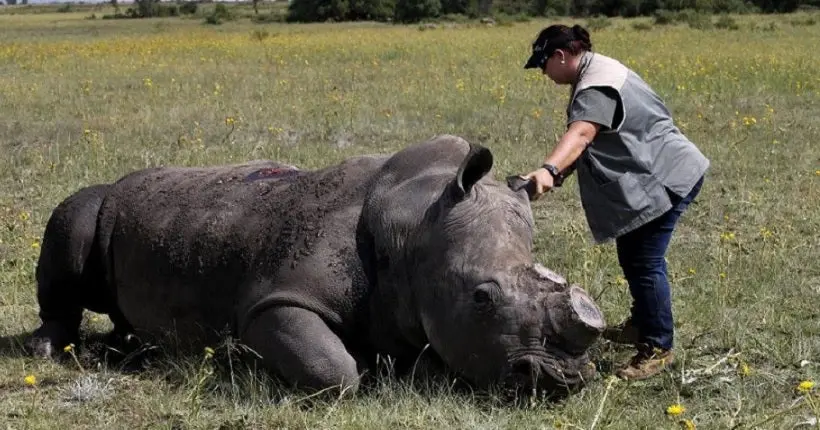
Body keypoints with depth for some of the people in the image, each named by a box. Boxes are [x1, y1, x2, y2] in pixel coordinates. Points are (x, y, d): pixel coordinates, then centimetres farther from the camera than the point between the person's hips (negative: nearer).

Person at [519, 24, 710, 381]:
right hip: (647, 178, 11)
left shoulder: (598, 86, -22)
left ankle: (658, 348, -2)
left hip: (666, 178, -11)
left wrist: (549, 170, -54)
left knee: (645, 261, -10)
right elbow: (587, 141, 14)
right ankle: (642, 324, 37)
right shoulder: (594, 73, 13)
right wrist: (559, 173, 3)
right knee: (631, 253, 20)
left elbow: (580, 134, -40)